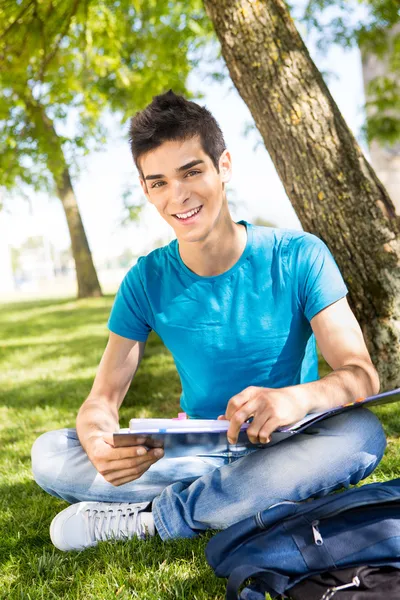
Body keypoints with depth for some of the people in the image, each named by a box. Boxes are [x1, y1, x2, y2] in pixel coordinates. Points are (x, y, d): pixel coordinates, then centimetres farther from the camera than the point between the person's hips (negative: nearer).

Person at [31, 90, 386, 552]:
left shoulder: (298, 258, -10)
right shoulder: (147, 281, -3)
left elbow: (361, 375, -15)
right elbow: (103, 396, -4)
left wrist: (296, 397, -40)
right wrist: (98, 441, -30)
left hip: (287, 448, -1)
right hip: (196, 452, 2)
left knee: (361, 432, -35)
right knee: (49, 455, -15)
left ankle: (146, 518, -21)